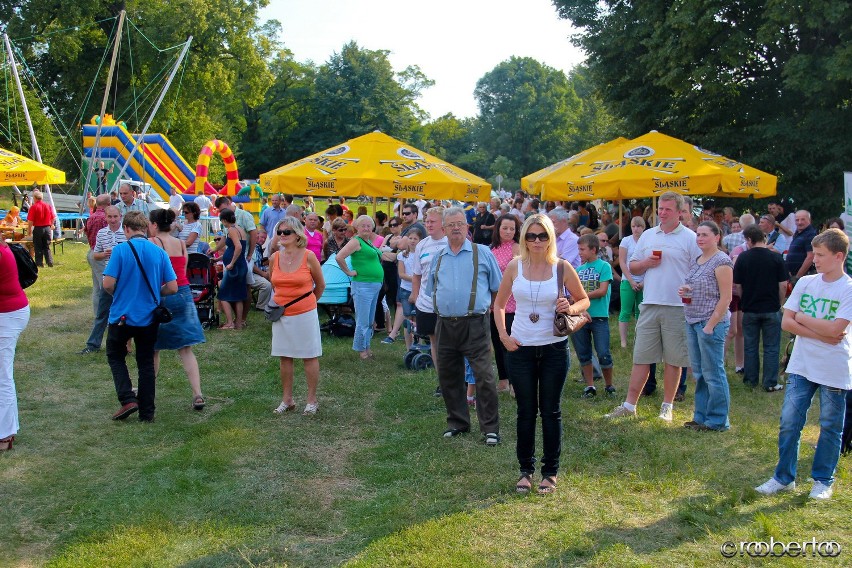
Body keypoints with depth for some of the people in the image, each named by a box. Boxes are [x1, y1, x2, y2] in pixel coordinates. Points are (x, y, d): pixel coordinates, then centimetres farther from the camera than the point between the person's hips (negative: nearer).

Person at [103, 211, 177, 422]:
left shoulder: (120, 250, -11)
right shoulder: (159, 252, -3)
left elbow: (108, 284, -15)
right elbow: (172, 287, -4)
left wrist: (118, 294, 6)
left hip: (123, 315, -3)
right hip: (149, 317, 3)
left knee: (115, 356, 18)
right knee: (146, 362, 13)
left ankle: (128, 399, 2)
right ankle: (147, 412, 16)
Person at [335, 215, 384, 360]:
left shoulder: (369, 241, 14)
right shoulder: (356, 241, -10)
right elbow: (339, 257, -22)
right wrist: (348, 272, -13)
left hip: (375, 285, 9)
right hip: (363, 285, -9)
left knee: (370, 321, 15)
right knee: (363, 321, -3)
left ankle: (366, 347, 25)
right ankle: (361, 349, 9)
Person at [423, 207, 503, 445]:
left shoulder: (482, 253, 2)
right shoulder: (437, 258, 13)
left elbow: (497, 288, 9)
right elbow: (429, 291, 24)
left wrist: (482, 305, 8)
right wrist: (443, 306, 15)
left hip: (475, 325, -4)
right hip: (445, 325, 4)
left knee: (484, 377, -7)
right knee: (448, 377, 11)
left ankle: (490, 428, 3)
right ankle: (457, 422, 27)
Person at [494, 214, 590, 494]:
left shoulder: (562, 267, -4)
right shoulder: (514, 266, 0)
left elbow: (584, 300, 6)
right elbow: (499, 304, 10)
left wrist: (571, 308, -16)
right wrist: (503, 336, -1)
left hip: (554, 348, -1)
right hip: (520, 348, 1)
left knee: (551, 411, 7)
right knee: (526, 411, 9)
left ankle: (550, 472, 20)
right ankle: (526, 470, 23)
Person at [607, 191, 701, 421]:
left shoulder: (690, 238, -1)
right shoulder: (648, 235, 13)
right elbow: (632, 267, 16)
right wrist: (646, 263, -4)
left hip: (677, 307, -3)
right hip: (649, 305, 4)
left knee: (673, 359, 6)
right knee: (641, 357, 6)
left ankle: (667, 406, 17)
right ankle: (629, 405, 11)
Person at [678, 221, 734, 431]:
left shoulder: (721, 262, -10)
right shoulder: (696, 261, 14)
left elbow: (725, 298, -14)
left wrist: (710, 325, -18)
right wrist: (684, 290, 4)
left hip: (711, 323, -8)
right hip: (692, 321, 9)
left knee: (713, 373, -2)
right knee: (699, 372, 13)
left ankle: (717, 421, 7)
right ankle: (701, 416, 22)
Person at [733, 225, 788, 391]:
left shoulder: (743, 258, -6)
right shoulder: (776, 258, -7)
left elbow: (737, 285, -3)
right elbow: (783, 285, -7)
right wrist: (779, 303, 8)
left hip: (750, 309, 1)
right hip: (771, 309, -1)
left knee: (750, 346, 12)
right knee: (771, 347, 6)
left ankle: (751, 379, 19)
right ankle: (770, 383, 7)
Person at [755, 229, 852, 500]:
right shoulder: (805, 283, 3)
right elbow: (786, 322, -2)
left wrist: (802, 318, -7)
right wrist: (820, 335, -12)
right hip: (801, 366, 3)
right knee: (789, 422, 2)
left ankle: (823, 480, 24)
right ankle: (783, 477, 15)